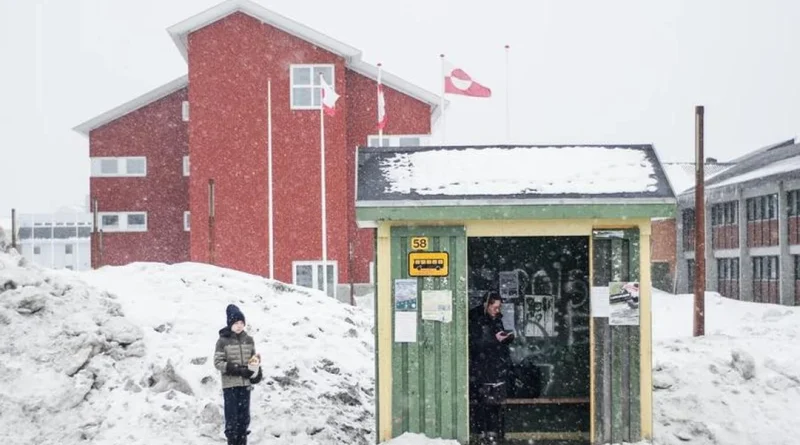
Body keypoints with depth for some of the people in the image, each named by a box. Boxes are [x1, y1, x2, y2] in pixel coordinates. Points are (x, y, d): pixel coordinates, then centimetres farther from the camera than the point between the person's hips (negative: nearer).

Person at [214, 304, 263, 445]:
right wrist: (239, 370, -17)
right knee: (232, 417, -3)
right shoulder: (223, 341, -6)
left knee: (244, 417, 8)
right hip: (230, 385, -4)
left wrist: (256, 373, -6)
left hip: (245, 384, 4)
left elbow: (255, 359, 16)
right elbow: (218, 362, -10)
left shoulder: (249, 340, 6)